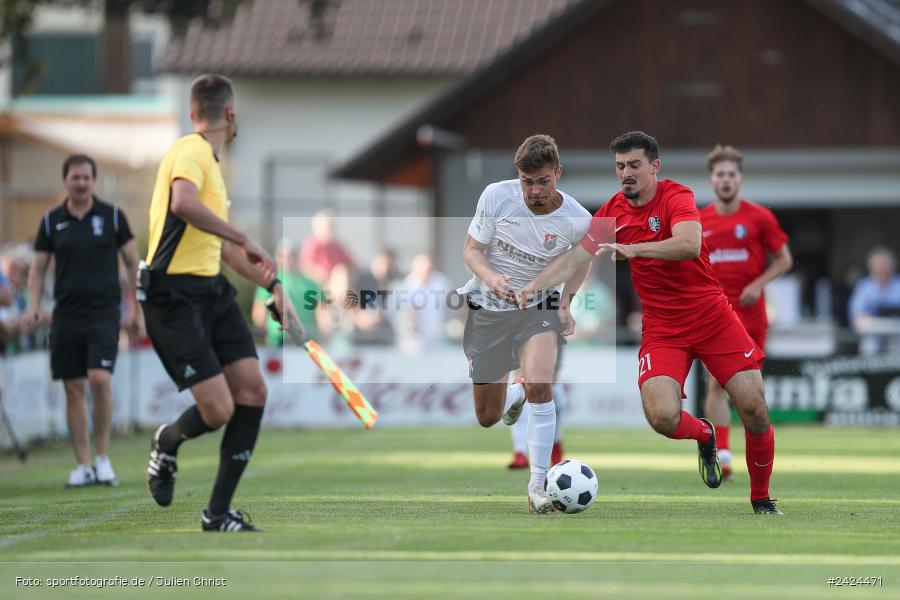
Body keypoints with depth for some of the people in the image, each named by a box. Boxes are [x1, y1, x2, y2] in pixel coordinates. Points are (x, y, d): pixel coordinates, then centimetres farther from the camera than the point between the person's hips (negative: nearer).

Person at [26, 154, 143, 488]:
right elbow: (38, 267, 11)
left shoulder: (112, 216, 2)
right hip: (66, 315, 2)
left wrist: (135, 308, 3)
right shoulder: (52, 221, 7)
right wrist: (34, 304, -4)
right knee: (73, 389, 2)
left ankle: (103, 457, -3)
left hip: (104, 312, -2)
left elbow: (133, 263, 8)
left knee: (100, 378, -18)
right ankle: (84, 465, 8)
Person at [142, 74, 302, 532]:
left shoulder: (210, 162, 21)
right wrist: (244, 239, -25)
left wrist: (272, 284, 24)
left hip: (212, 290, 10)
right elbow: (182, 204, -32)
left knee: (253, 392, -2)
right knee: (218, 410, -15)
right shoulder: (190, 152, -10)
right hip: (174, 295, -10)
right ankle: (166, 443, 20)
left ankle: (219, 513, 6)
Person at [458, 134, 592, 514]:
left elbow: (582, 260, 8)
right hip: (487, 310, 1)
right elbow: (471, 250, -8)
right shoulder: (496, 196, -16)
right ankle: (514, 395, 48)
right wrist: (491, 278, -29)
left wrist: (566, 302, -6)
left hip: (538, 309, -1)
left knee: (538, 385, -30)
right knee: (488, 418, 8)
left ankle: (538, 484, -20)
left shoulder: (577, 220, -14)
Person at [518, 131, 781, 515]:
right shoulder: (612, 213, 2)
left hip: (712, 317, -3)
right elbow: (576, 257, 4)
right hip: (662, 329, 3)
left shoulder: (676, 196, -13)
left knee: (754, 408, -10)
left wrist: (633, 249, -42)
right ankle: (704, 434, 17)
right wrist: (534, 285, -12)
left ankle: (762, 500, 12)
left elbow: (689, 244, -32)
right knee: (662, 417, -20)